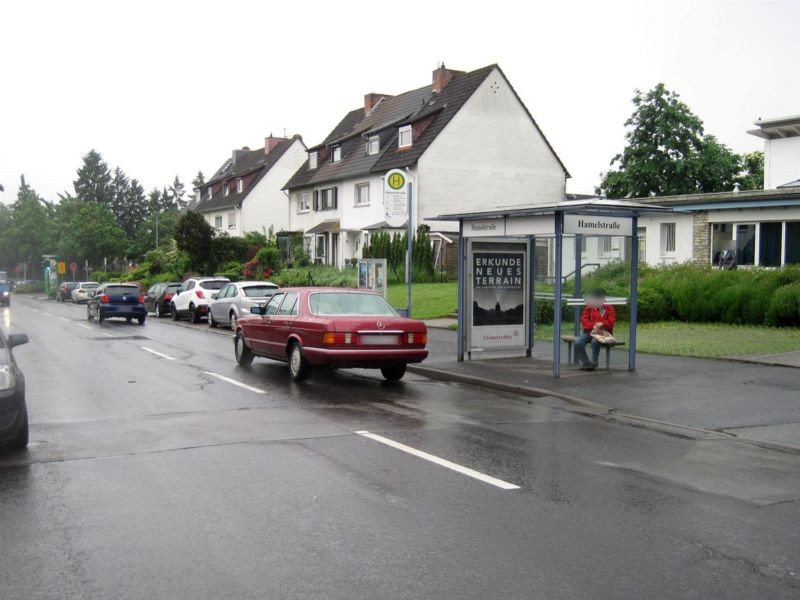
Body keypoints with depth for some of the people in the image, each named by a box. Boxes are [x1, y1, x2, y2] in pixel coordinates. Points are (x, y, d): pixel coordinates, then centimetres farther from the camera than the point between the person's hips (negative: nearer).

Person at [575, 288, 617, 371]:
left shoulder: (609, 308, 10)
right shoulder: (589, 307, 14)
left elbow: (611, 321, -1)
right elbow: (584, 320, 1)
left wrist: (601, 324, -21)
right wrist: (593, 326, -17)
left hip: (602, 332, -3)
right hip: (588, 331, 3)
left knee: (595, 342, -38)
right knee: (578, 343, -27)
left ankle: (594, 363, -19)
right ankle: (585, 363, -13)